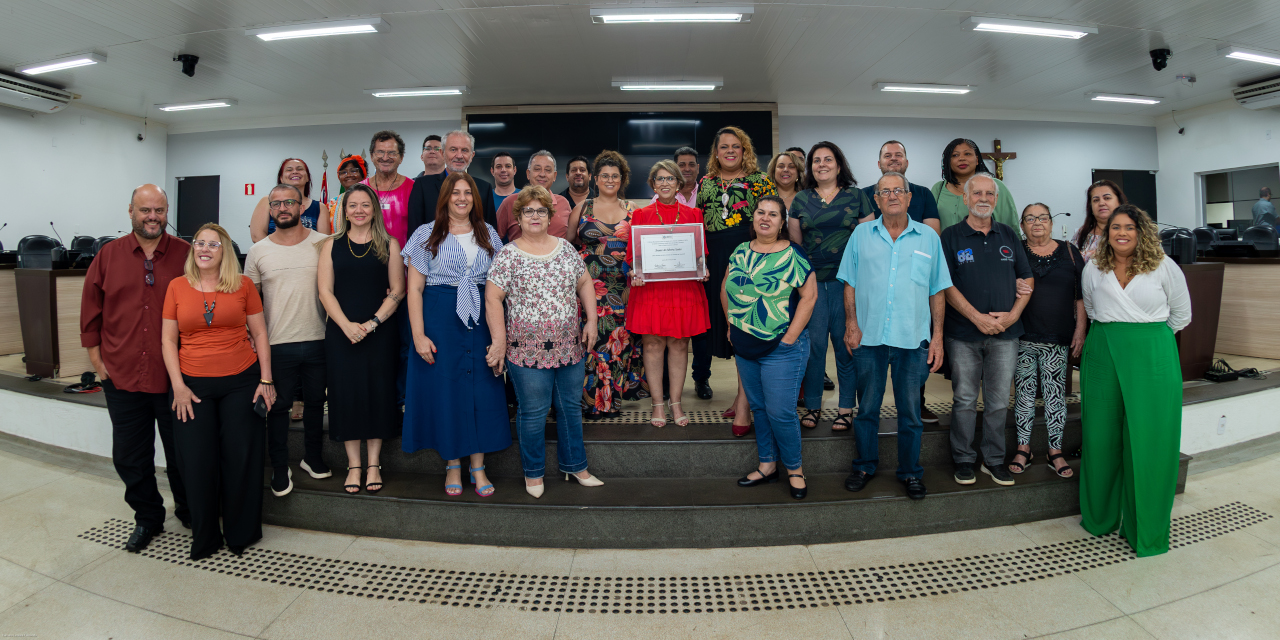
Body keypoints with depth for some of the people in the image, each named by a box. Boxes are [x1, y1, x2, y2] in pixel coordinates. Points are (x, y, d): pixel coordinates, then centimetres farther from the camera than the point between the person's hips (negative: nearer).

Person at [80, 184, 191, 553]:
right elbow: (91, 310, 8)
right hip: (122, 375, 2)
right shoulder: (108, 256, 3)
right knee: (130, 455, 12)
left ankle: (189, 510, 31)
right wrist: (96, 356, 5)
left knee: (181, 452, 11)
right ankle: (147, 519, 29)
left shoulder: (186, 255, -2)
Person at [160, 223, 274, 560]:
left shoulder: (243, 285, 2)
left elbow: (260, 333, 4)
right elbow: (168, 339, 5)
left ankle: (240, 534, 21)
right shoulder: (177, 287, 5)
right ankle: (204, 538, 22)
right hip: (194, 386, 1)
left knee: (241, 459, 4)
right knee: (197, 462, 4)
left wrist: (266, 380, -1)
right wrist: (178, 386, -3)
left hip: (241, 382, -1)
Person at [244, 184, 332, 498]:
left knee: (315, 401, 13)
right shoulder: (258, 251, 3)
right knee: (277, 406, 8)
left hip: (317, 340, 0)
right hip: (276, 343, 0)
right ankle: (280, 468, 23)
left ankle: (313, 457, 31)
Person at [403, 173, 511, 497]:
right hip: (440, 319, -2)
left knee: (482, 388, 3)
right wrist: (418, 334, -10)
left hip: (481, 320, 2)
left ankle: (478, 466, 14)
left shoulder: (489, 235, 10)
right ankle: (453, 464, 17)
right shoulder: (427, 235, 2)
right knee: (444, 388, 2)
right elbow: (415, 288, -2)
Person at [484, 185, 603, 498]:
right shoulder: (508, 255, -5)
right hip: (527, 349, -4)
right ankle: (533, 472, 25)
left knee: (571, 407, 14)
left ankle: (575, 466, 31)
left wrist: (591, 320, 4)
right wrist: (499, 341, -11)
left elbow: (585, 283, 13)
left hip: (569, 346, 4)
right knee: (533, 411, 6)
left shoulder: (565, 248, 9)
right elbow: (492, 298, -8)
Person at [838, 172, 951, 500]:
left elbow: (937, 291, 6)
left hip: (913, 338, 0)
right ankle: (865, 465, 26)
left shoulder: (928, 237, 5)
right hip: (869, 337, 0)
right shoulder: (862, 234, 6)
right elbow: (850, 283, 6)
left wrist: (937, 336, 1)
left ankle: (910, 471, 24)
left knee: (910, 409, 8)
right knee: (867, 406, 10)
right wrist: (851, 323, -6)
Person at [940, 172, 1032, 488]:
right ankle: (964, 460, 18)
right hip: (964, 334, -3)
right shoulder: (951, 236, 0)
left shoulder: (1009, 236, 11)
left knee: (999, 401, 9)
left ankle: (994, 459, 22)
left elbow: (1027, 279, 12)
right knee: (964, 400, 5)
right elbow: (946, 285, -7)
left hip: (1005, 333, 3)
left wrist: (1013, 314, -4)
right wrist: (977, 317, -14)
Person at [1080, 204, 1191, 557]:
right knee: (1102, 437, 7)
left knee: (1148, 441, 0)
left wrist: (1147, 337, 8)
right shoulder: (1093, 269, 8)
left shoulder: (1164, 267, 1)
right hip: (1103, 355, 2)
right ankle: (1101, 516, 25)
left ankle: (1146, 530, 13)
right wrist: (1114, 335, 12)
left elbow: (1181, 316, 8)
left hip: (1152, 359, -2)